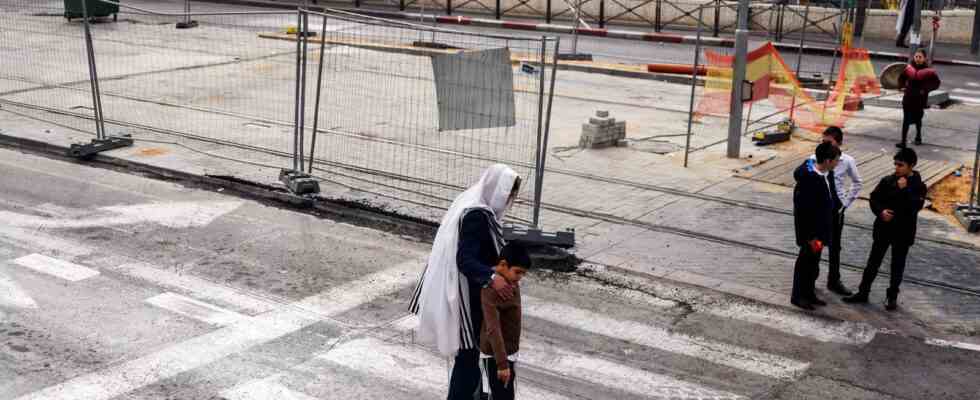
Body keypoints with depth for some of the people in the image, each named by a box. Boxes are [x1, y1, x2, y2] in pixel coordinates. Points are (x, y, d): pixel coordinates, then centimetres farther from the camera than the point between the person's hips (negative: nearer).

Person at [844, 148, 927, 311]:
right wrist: (880, 211, -14)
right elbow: (874, 198, 3)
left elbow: (915, 206, -22)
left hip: (903, 232, -2)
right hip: (883, 228, 2)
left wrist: (904, 190, -25)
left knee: (897, 266, 10)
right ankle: (863, 292, 18)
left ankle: (892, 297, 23)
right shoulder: (887, 181, -2)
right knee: (873, 262, 9)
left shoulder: (918, 186, -9)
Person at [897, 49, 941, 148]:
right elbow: (901, 78, 15)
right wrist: (902, 86, -1)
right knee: (906, 119, -4)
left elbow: (936, 83, -6)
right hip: (909, 97, 2)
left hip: (920, 98, -1)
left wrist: (926, 89, -16)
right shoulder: (909, 68, 0)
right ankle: (903, 141, -4)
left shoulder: (928, 70, -8)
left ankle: (918, 137, 37)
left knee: (918, 118, 14)